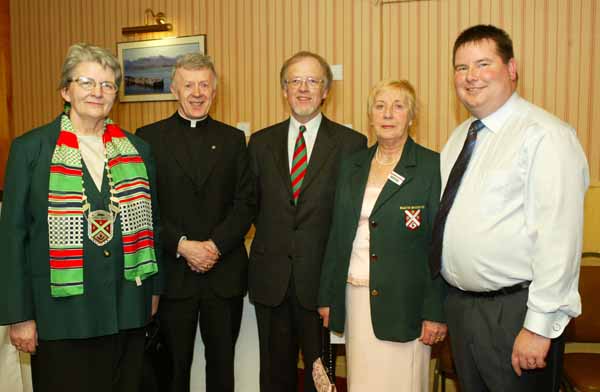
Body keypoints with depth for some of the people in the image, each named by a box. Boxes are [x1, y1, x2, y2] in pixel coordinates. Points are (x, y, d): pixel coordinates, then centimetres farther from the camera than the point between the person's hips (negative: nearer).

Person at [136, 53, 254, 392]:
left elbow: (246, 203, 2)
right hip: (172, 272, -1)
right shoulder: (149, 136, 2)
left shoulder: (233, 139, 8)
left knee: (222, 363, 14)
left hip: (225, 272, 2)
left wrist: (215, 245, -11)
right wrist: (182, 246, -13)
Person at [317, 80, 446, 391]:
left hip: (404, 303, -4)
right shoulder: (352, 166, 9)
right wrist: (327, 296, 11)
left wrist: (435, 312, -10)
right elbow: (337, 235, 11)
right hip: (355, 296, 4)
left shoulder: (433, 167, -6)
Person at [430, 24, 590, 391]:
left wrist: (539, 326, -21)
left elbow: (560, 236, -21)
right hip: (460, 303, 7)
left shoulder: (545, 135, -15)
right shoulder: (460, 137, 10)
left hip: (514, 311, -7)